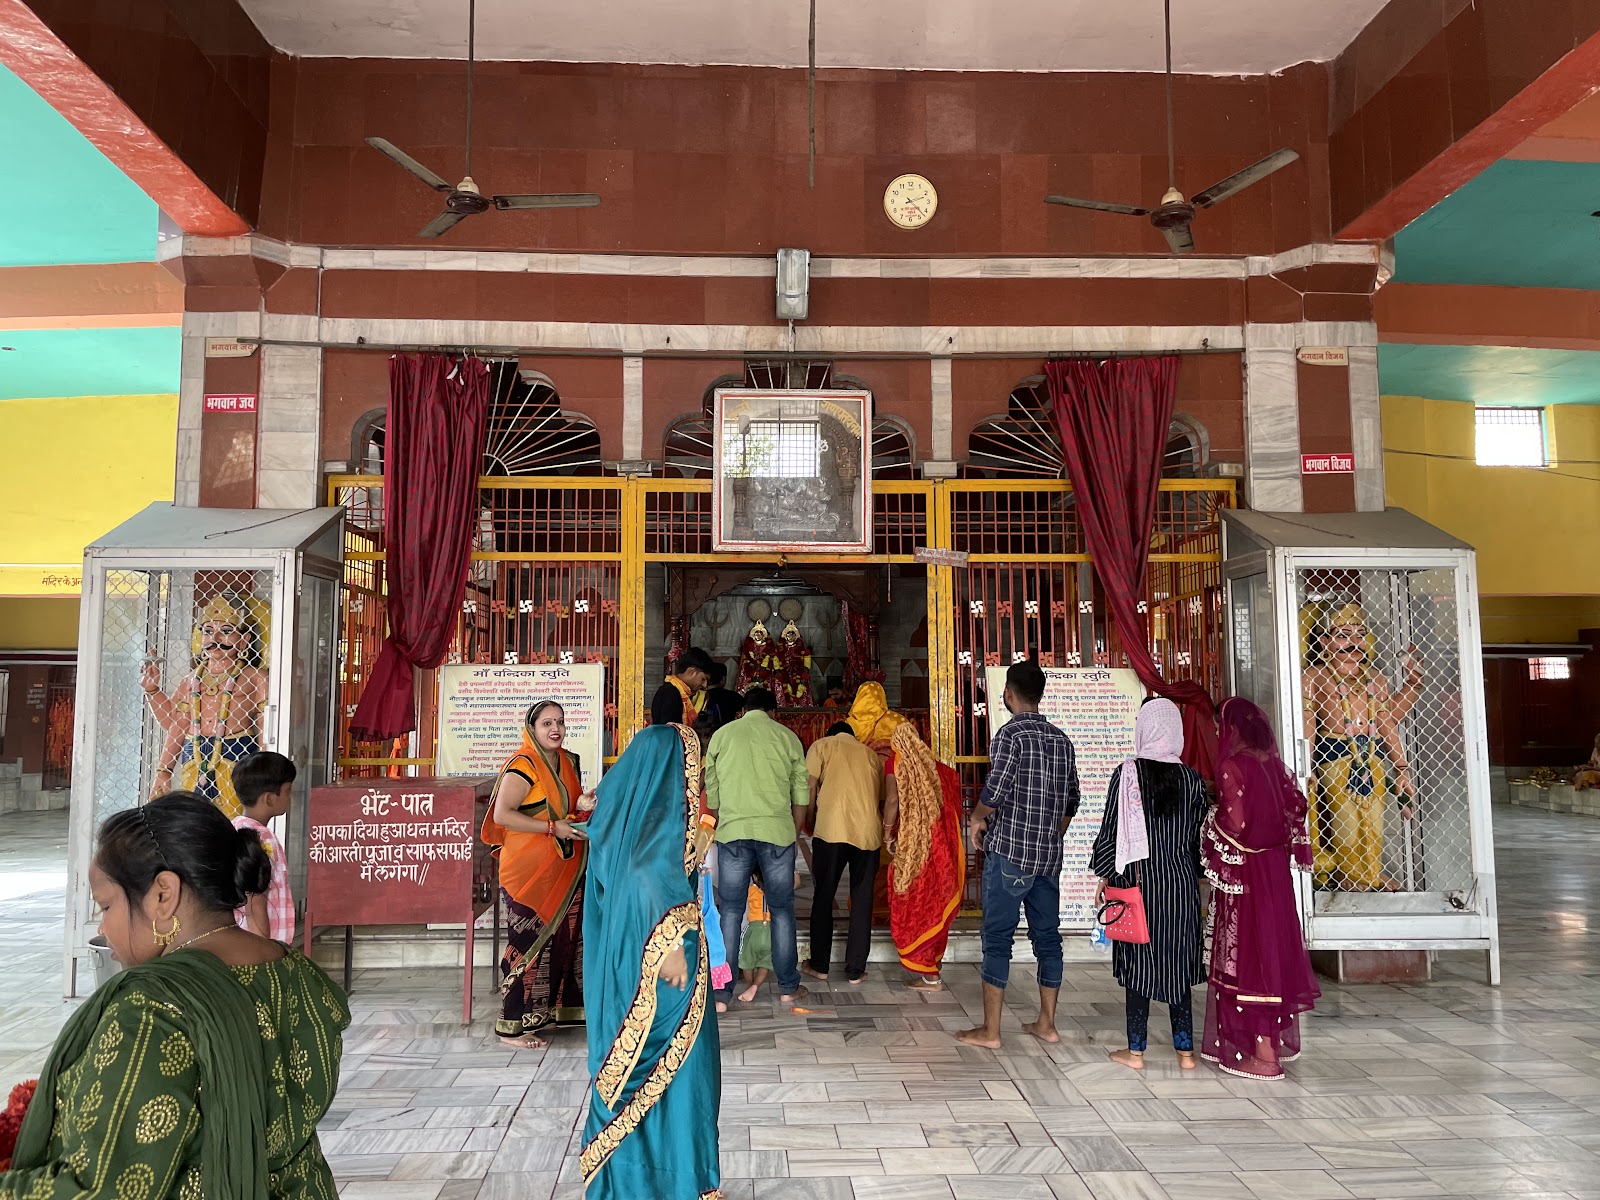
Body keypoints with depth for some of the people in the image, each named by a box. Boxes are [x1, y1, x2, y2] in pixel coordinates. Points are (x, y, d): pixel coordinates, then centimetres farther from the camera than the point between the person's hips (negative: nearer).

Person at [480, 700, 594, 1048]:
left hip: (562, 871, 8)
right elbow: (502, 814, -20)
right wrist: (553, 828, -20)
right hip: (529, 871, -8)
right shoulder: (523, 765, -13)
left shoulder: (567, 762, 11)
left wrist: (581, 805, -1)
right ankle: (512, 1026, 9)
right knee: (528, 944, -2)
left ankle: (545, 1012, 23)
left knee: (561, 940, 10)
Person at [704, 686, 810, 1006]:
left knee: (731, 912, 7)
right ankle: (788, 987, 18)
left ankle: (722, 992, 8)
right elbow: (800, 796, 7)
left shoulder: (722, 735, 8)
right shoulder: (787, 737, 7)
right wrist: (793, 835, 19)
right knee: (782, 910, 11)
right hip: (777, 831, 0)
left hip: (733, 833, 0)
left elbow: (711, 792, 11)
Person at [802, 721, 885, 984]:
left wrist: (810, 822, 13)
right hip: (869, 832, 3)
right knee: (862, 901, 11)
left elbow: (810, 787, 2)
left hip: (831, 830, -2)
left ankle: (819, 965, 17)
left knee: (823, 897, 11)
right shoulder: (871, 754, 23)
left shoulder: (821, 746, 14)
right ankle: (855, 970, 14)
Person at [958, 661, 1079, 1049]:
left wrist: (976, 818, -5)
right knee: (1047, 935, 13)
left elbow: (996, 790, -23)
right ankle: (1046, 1024, 21)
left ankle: (990, 1031, 3)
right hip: (1050, 855, 6)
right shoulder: (1061, 739, 9)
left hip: (1009, 853, -6)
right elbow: (1071, 799, 15)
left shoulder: (1010, 734, -12)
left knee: (998, 937, -1)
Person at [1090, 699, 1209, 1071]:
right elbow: (1200, 836, 6)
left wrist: (1105, 877, 3)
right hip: (1182, 882, 3)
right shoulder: (1193, 779, -2)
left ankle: (1135, 1050, 13)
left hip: (1137, 878, -2)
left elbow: (1111, 830, -8)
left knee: (1139, 961, 6)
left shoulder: (1126, 774, -10)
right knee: (1178, 961, 11)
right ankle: (1185, 1050, 17)